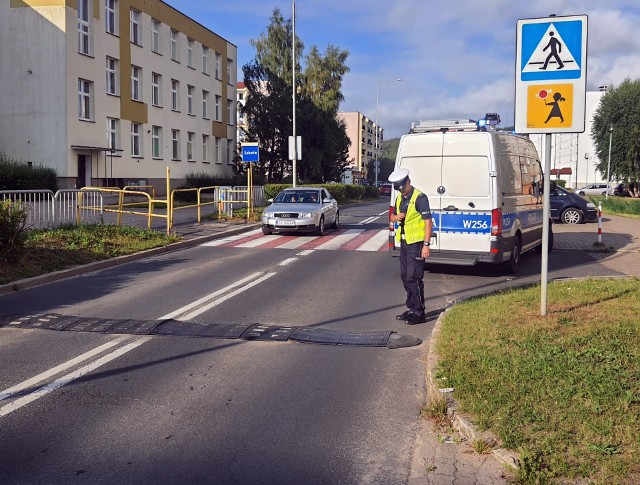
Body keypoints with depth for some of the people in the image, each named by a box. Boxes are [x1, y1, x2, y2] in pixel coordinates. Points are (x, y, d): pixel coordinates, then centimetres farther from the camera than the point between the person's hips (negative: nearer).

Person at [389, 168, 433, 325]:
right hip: (404, 242, 9)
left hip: (416, 243, -9)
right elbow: (392, 217, 22)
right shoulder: (400, 198, 12)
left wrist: (426, 245, -21)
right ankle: (412, 309, 24)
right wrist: (396, 217, -4)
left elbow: (428, 222, -16)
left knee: (413, 278, -8)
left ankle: (419, 313, -1)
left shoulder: (420, 197, -14)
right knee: (405, 277, 13)